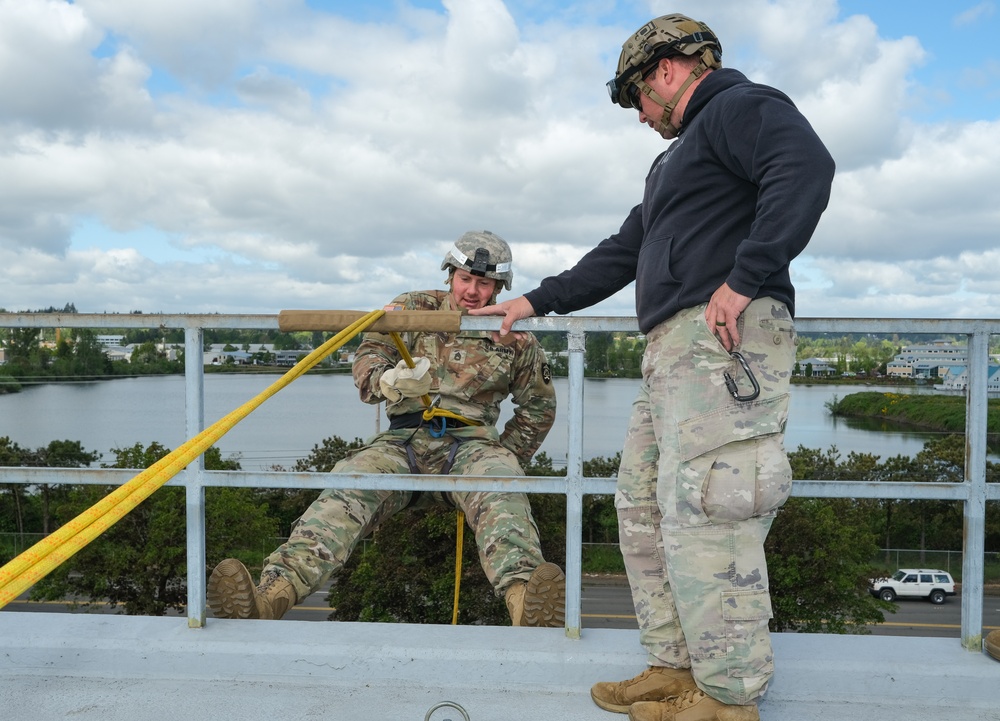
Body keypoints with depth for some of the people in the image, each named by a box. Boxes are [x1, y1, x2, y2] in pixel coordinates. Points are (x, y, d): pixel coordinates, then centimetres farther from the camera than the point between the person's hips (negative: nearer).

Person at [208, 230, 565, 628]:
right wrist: (390, 381, -23)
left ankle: (524, 600, -59)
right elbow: (366, 363, 2)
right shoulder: (414, 308, 12)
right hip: (402, 441, 1)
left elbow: (539, 407, 22)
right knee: (346, 489, -29)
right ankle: (271, 594, -46)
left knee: (501, 492, -36)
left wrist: (505, 459, 10)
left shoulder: (515, 337, 11)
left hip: (470, 442, 0)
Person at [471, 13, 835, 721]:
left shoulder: (739, 105, 2)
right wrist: (537, 301, 34)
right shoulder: (680, 155, 32)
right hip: (675, 346, 10)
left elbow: (807, 166, -20)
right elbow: (622, 254, 34)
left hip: (727, 341, -10)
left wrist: (744, 278, -24)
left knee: (702, 512, -12)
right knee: (643, 506, 10)